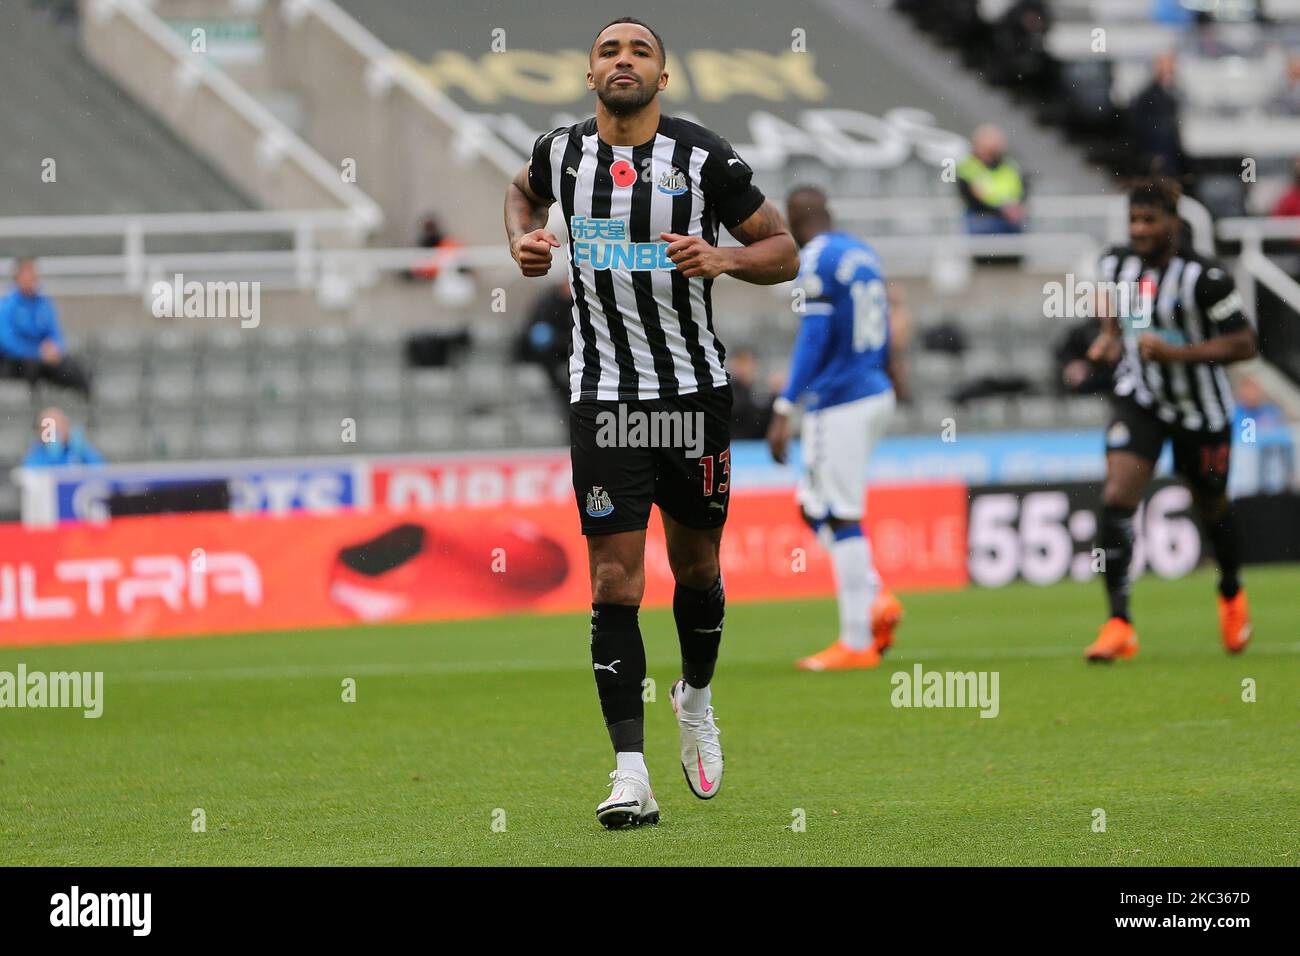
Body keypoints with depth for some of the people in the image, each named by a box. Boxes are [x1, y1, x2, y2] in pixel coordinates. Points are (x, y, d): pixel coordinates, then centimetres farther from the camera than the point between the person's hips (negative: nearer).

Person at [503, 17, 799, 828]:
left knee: (696, 564, 14)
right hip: (603, 394, 0)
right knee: (616, 582, -9)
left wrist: (722, 258, -21)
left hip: (696, 389, 0)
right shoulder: (562, 152, 1)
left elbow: (784, 251, -1)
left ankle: (697, 697, 43)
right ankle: (631, 770, -11)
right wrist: (524, 240, 5)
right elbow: (526, 190, 26)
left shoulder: (704, 157, -7)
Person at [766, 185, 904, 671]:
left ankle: (857, 641, -2)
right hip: (876, 395, 9)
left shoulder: (815, 260, -11)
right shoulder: (864, 254, 14)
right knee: (814, 506, 17)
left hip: (839, 403, -9)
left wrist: (783, 411, -20)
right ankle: (876, 599, 5)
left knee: (842, 519, -4)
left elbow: (813, 339, -18)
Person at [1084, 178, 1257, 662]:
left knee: (1211, 507, 16)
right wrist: (1109, 337, 0)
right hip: (1139, 399, 3)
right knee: (1116, 497, -18)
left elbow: (1244, 344, -20)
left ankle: (1231, 592, 48)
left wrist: (1177, 352, -29)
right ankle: (1119, 623, -18)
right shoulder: (1116, 263, -6)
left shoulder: (1204, 277, -21)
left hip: (1200, 409, -3)